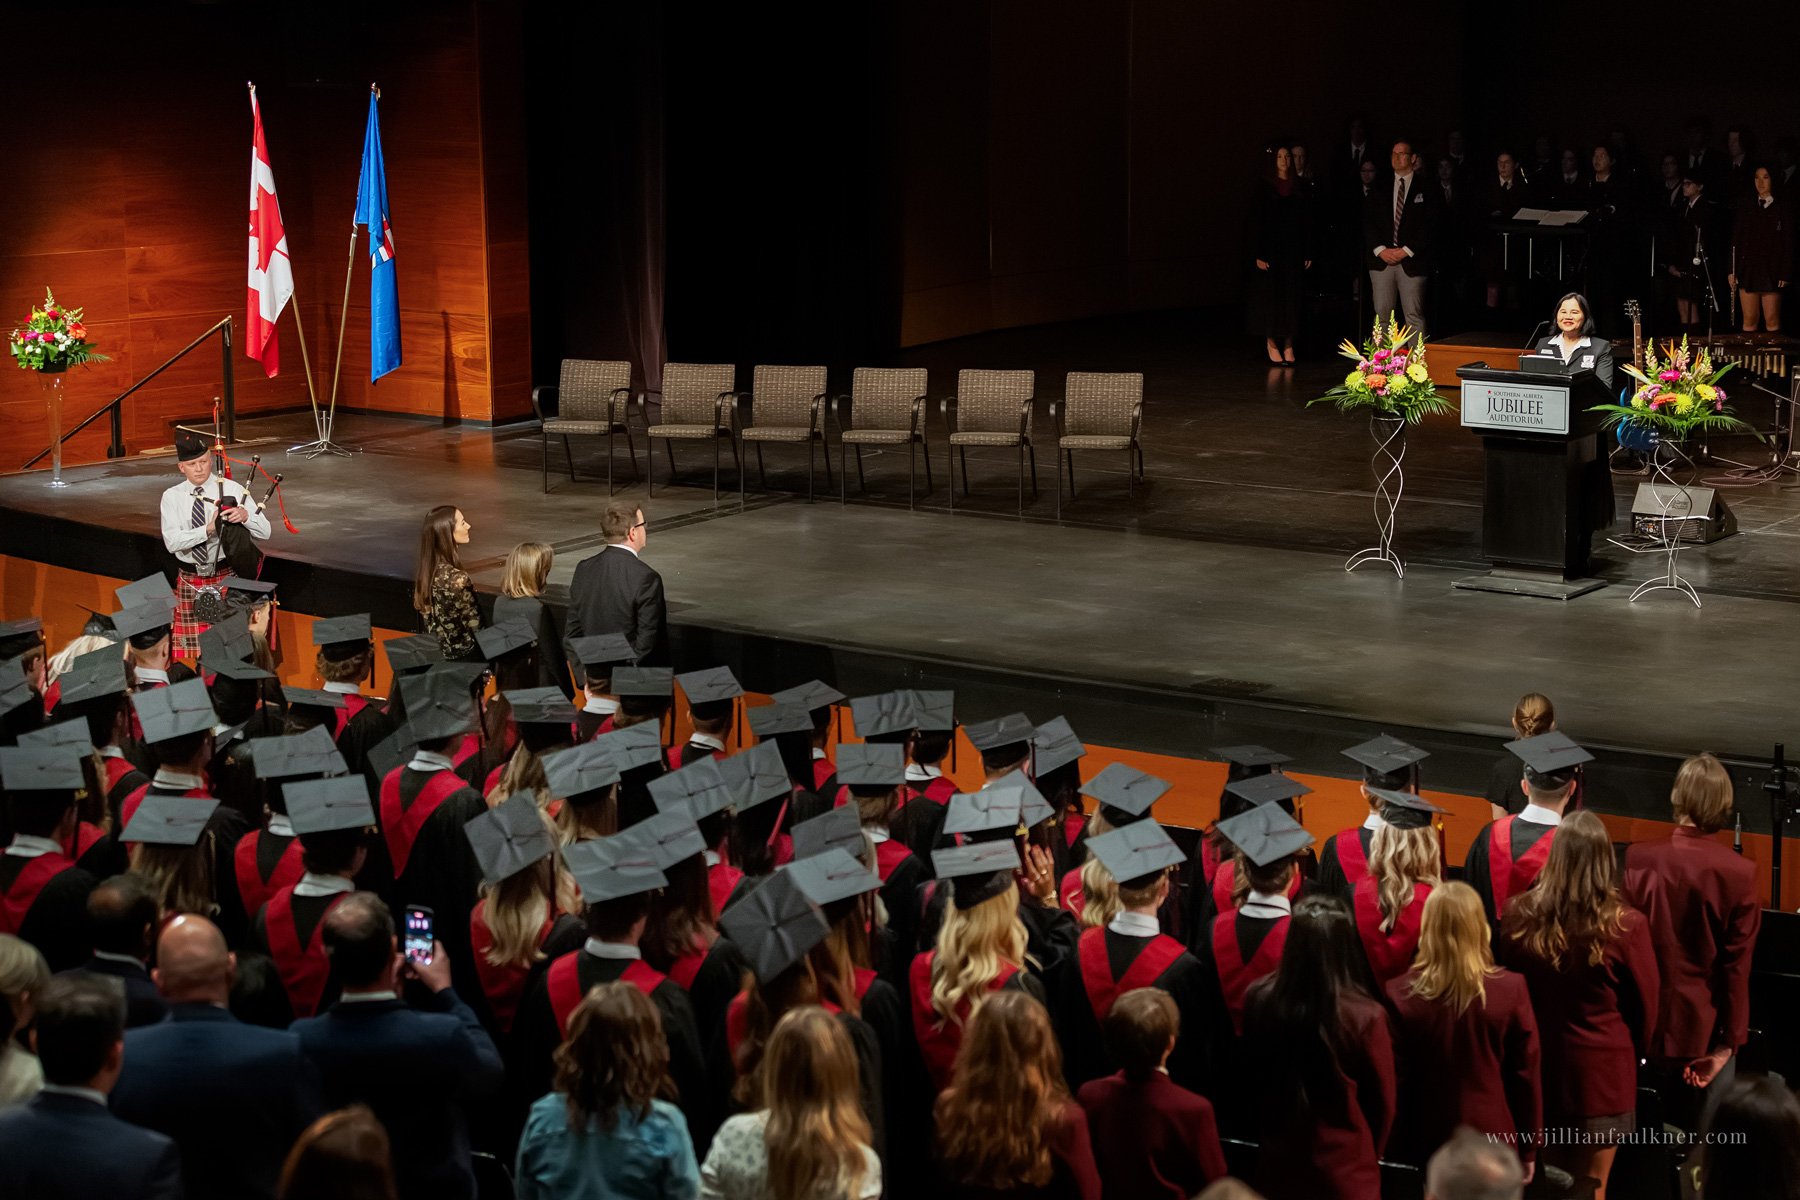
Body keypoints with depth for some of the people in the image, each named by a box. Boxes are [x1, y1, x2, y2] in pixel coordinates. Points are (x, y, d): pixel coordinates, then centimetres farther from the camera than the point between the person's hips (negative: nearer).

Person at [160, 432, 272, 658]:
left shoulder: (231, 489, -1)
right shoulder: (172, 497, 2)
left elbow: (264, 532, -5)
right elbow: (172, 541, -13)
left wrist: (245, 516, -26)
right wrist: (208, 529, -26)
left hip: (225, 579, -1)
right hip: (189, 582, 1)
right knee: (190, 648, 2)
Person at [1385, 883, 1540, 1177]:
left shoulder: (1401, 994, -12)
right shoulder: (1510, 990, -11)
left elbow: (1395, 1078, -5)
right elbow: (1526, 1076, -4)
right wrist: (1529, 1149, 8)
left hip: (1427, 1139, 0)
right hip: (1494, 1138, 0)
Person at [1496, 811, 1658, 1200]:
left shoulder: (1518, 916, -13)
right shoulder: (1626, 926, -21)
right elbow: (1646, 1005, -6)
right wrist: (1633, 1053, 15)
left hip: (1536, 1062, 3)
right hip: (1601, 1069, -3)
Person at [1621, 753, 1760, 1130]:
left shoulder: (1638, 860, -11)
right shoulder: (1739, 873, -15)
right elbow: (1737, 967, -11)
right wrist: (1730, 1042, -4)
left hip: (1649, 1024, 2)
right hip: (1705, 1028, -2)